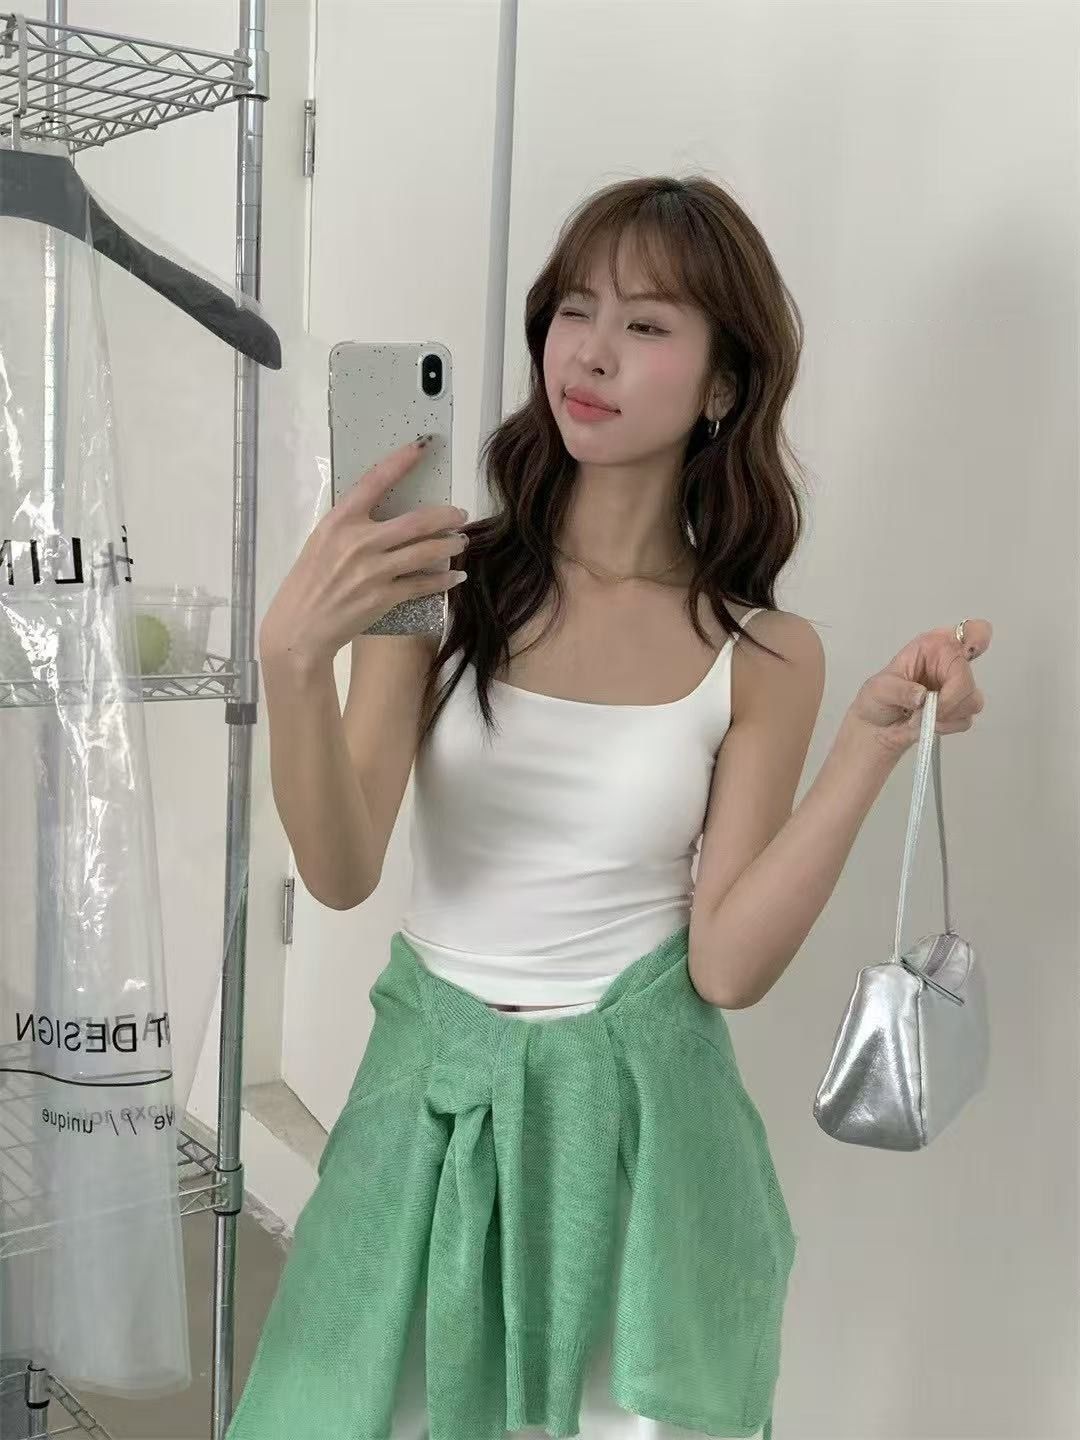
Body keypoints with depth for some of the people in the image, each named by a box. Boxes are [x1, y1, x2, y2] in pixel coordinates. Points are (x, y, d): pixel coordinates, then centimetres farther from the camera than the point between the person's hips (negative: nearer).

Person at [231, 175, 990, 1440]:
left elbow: (728, 965, -10)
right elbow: (341, 871, -14)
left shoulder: (762, 657, -4)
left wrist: (875, 740, -17)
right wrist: (294, 654, -31)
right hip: (431, 1106, 1)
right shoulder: (442, 579, -6)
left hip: (633, 1118, 0)